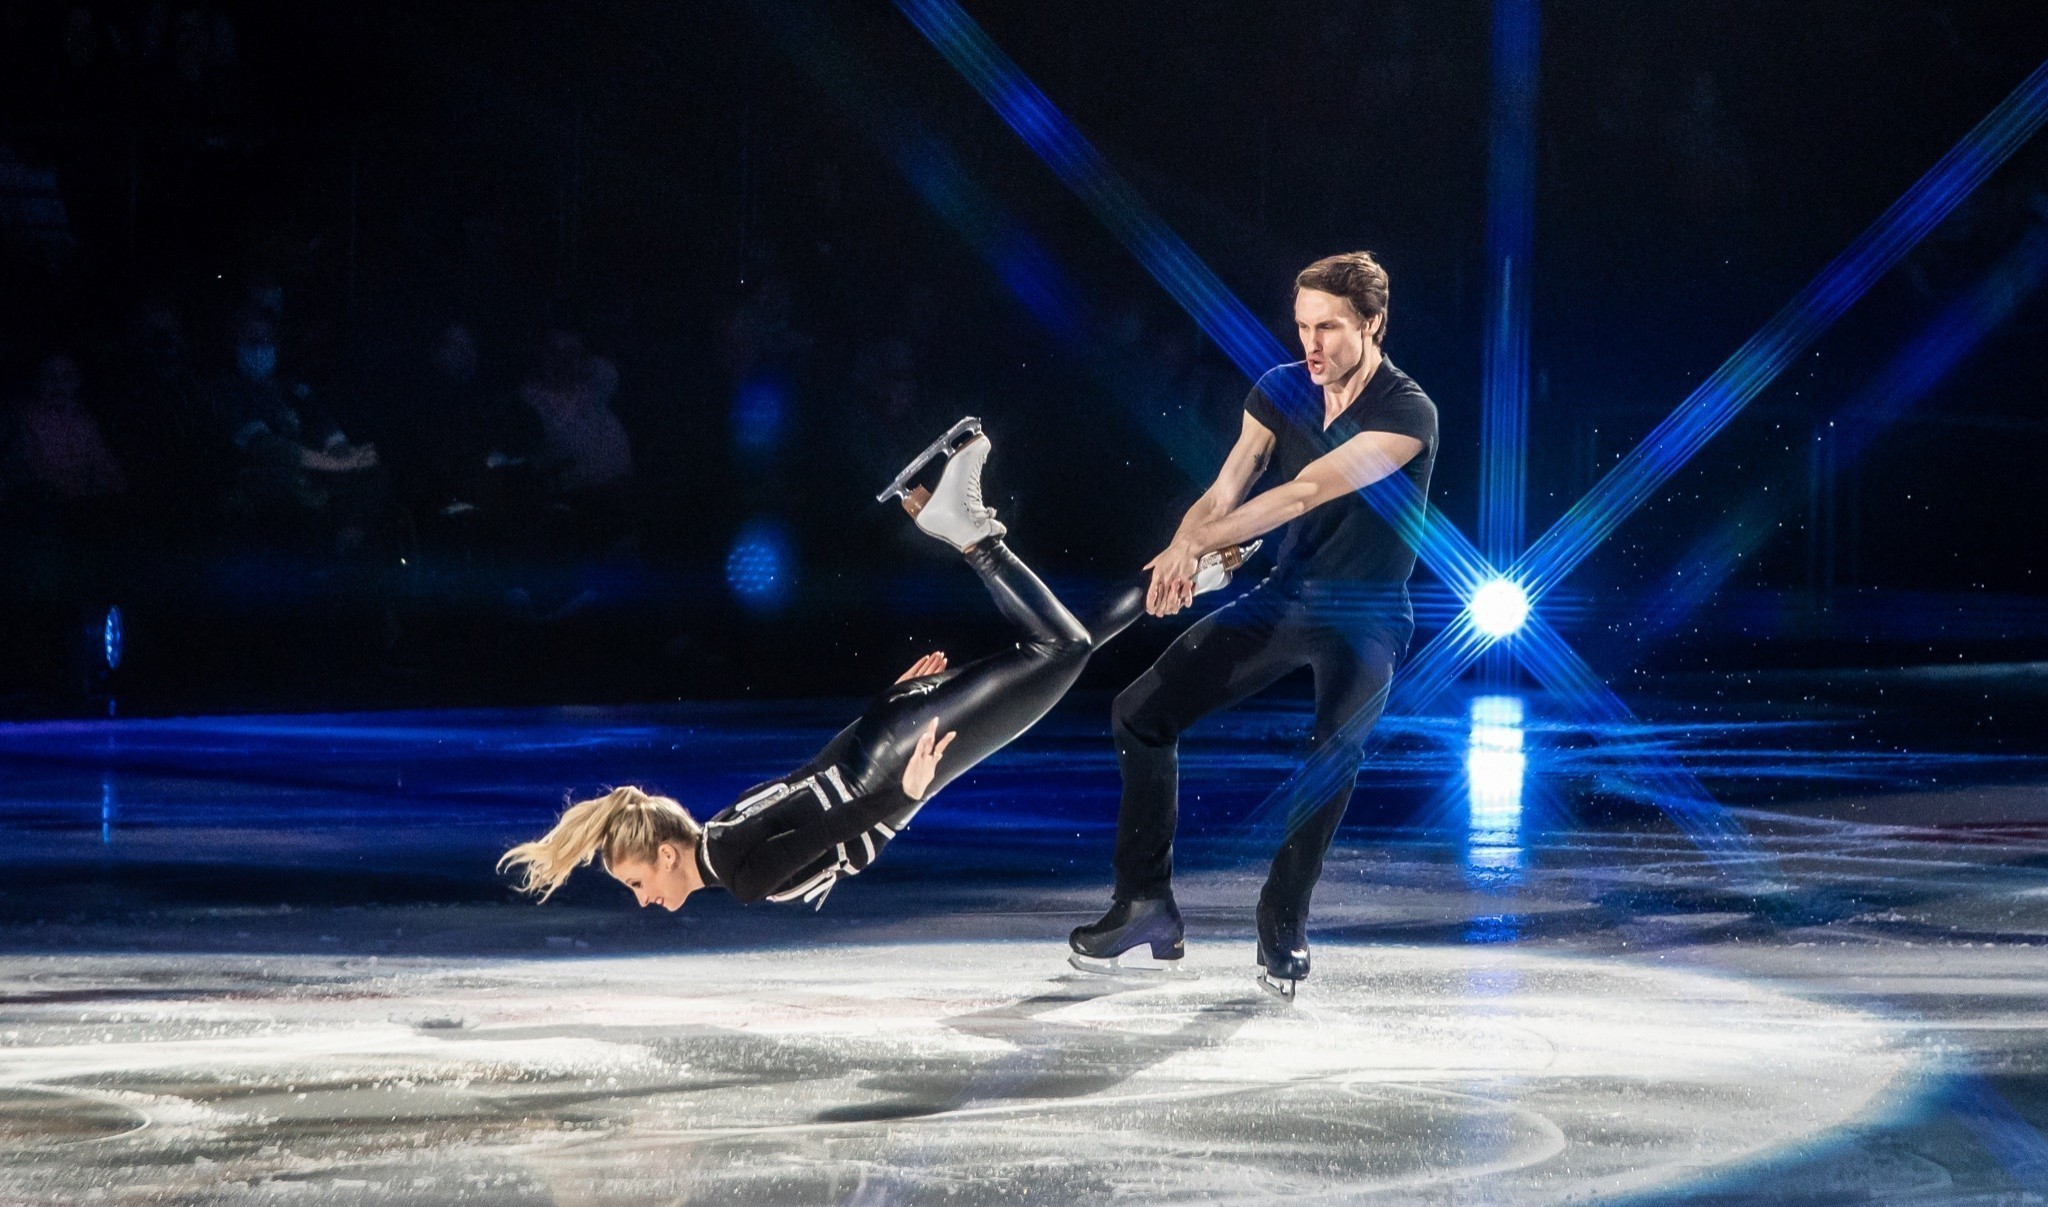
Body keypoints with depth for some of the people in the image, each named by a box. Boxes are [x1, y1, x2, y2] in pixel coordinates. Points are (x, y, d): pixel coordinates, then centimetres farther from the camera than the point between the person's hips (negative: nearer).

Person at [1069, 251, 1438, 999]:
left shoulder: (1407, 415, -19)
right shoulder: (1281, 391, 0)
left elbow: (1303, 494, -29)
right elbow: (1224, 493, -8)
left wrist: (1196, 543, -35)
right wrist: (1179, 555, -30)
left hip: (1366, 616, -6)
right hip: (1284, 597, 6)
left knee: (1334, 750, -29)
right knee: (1141, 713, -2)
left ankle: (1282, 924, -10)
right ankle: (1146, 902, 9)